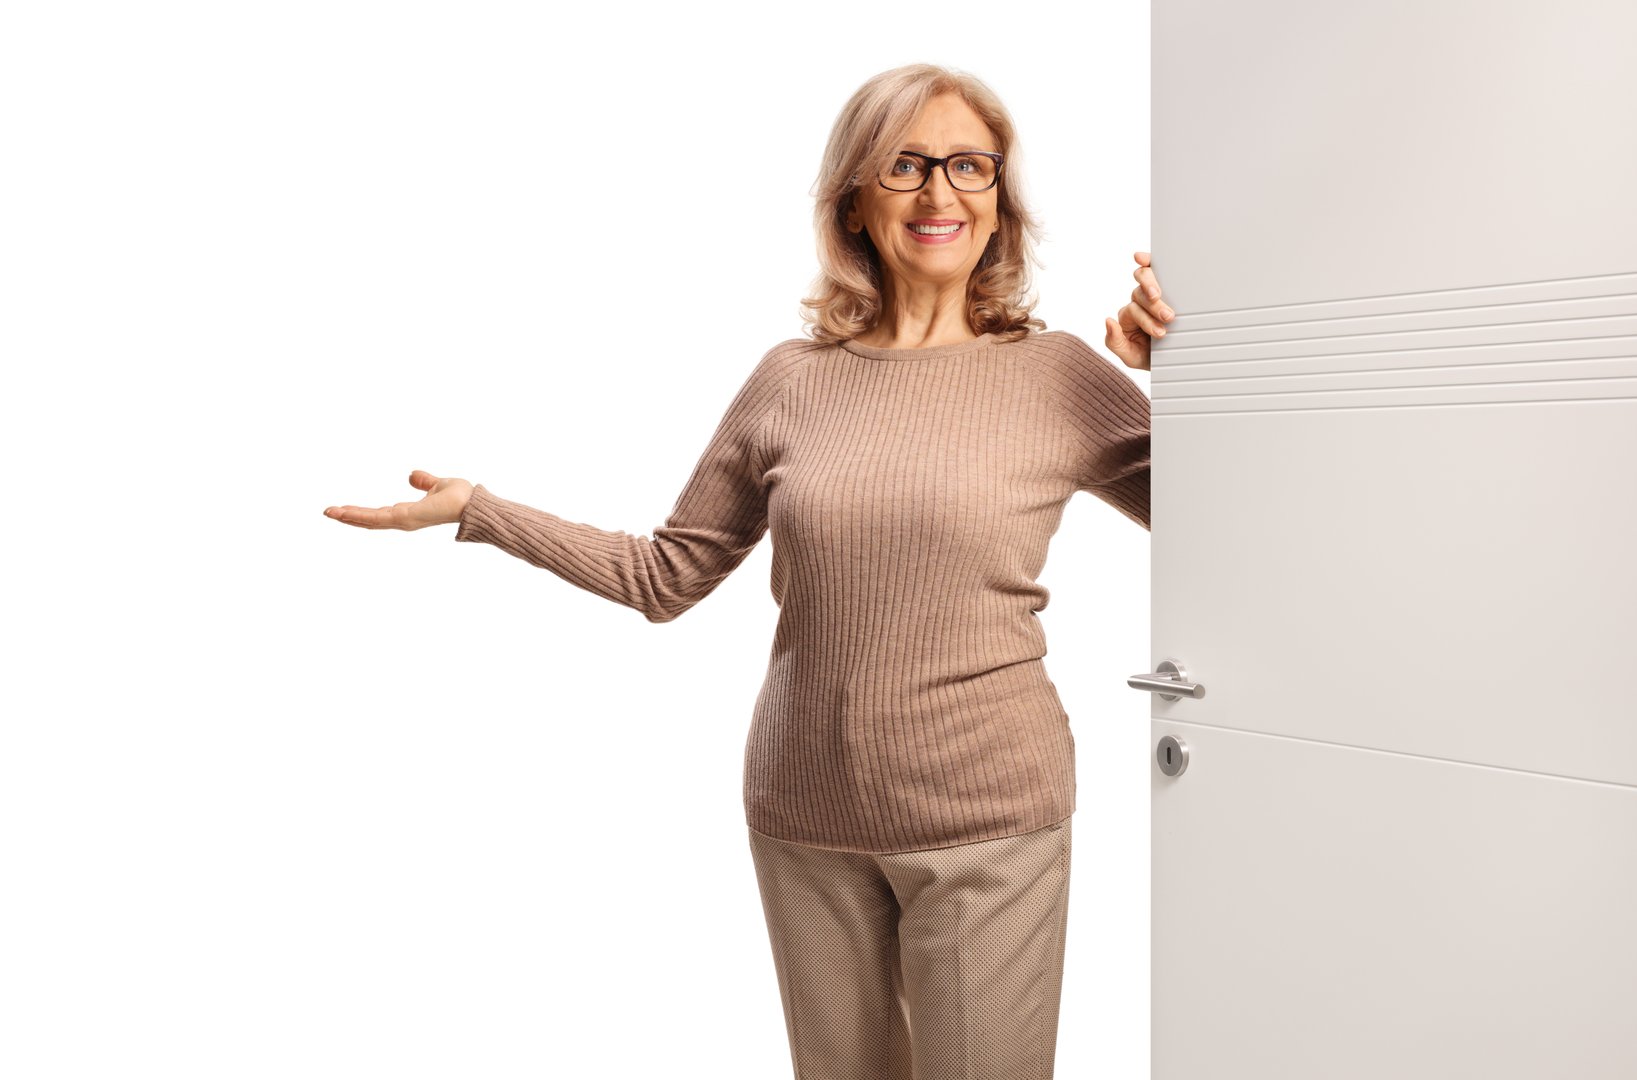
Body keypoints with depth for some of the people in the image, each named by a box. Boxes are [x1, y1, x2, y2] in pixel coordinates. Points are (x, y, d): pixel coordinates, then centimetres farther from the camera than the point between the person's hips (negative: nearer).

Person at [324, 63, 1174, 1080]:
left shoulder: (1059, 375, -4)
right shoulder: (793, 378, 2)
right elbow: (667, 574, 7)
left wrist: (1177, 372, -13)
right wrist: (477, 508, 4)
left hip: (985, 822, -2)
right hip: (805, 817, 3)